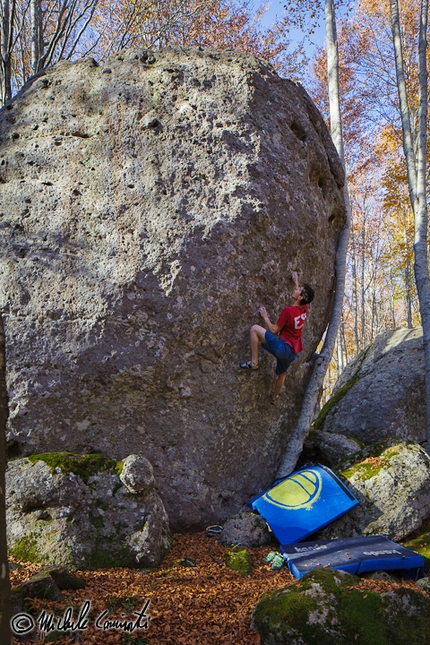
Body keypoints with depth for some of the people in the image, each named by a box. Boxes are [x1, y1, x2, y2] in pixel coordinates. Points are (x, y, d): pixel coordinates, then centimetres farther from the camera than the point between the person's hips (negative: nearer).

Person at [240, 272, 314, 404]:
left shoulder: (288, 311, -18)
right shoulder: (305, 309, 3)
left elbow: (274, 330, -12)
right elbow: (302, 294, 28)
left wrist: (265, 317, 1)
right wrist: (296, 282, 38)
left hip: (282, 347, -8)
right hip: (293, 352, 8)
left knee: (255, 328, -10)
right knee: (281, 374, 34)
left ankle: (254, 362, -8)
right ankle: (274, 398, 55)